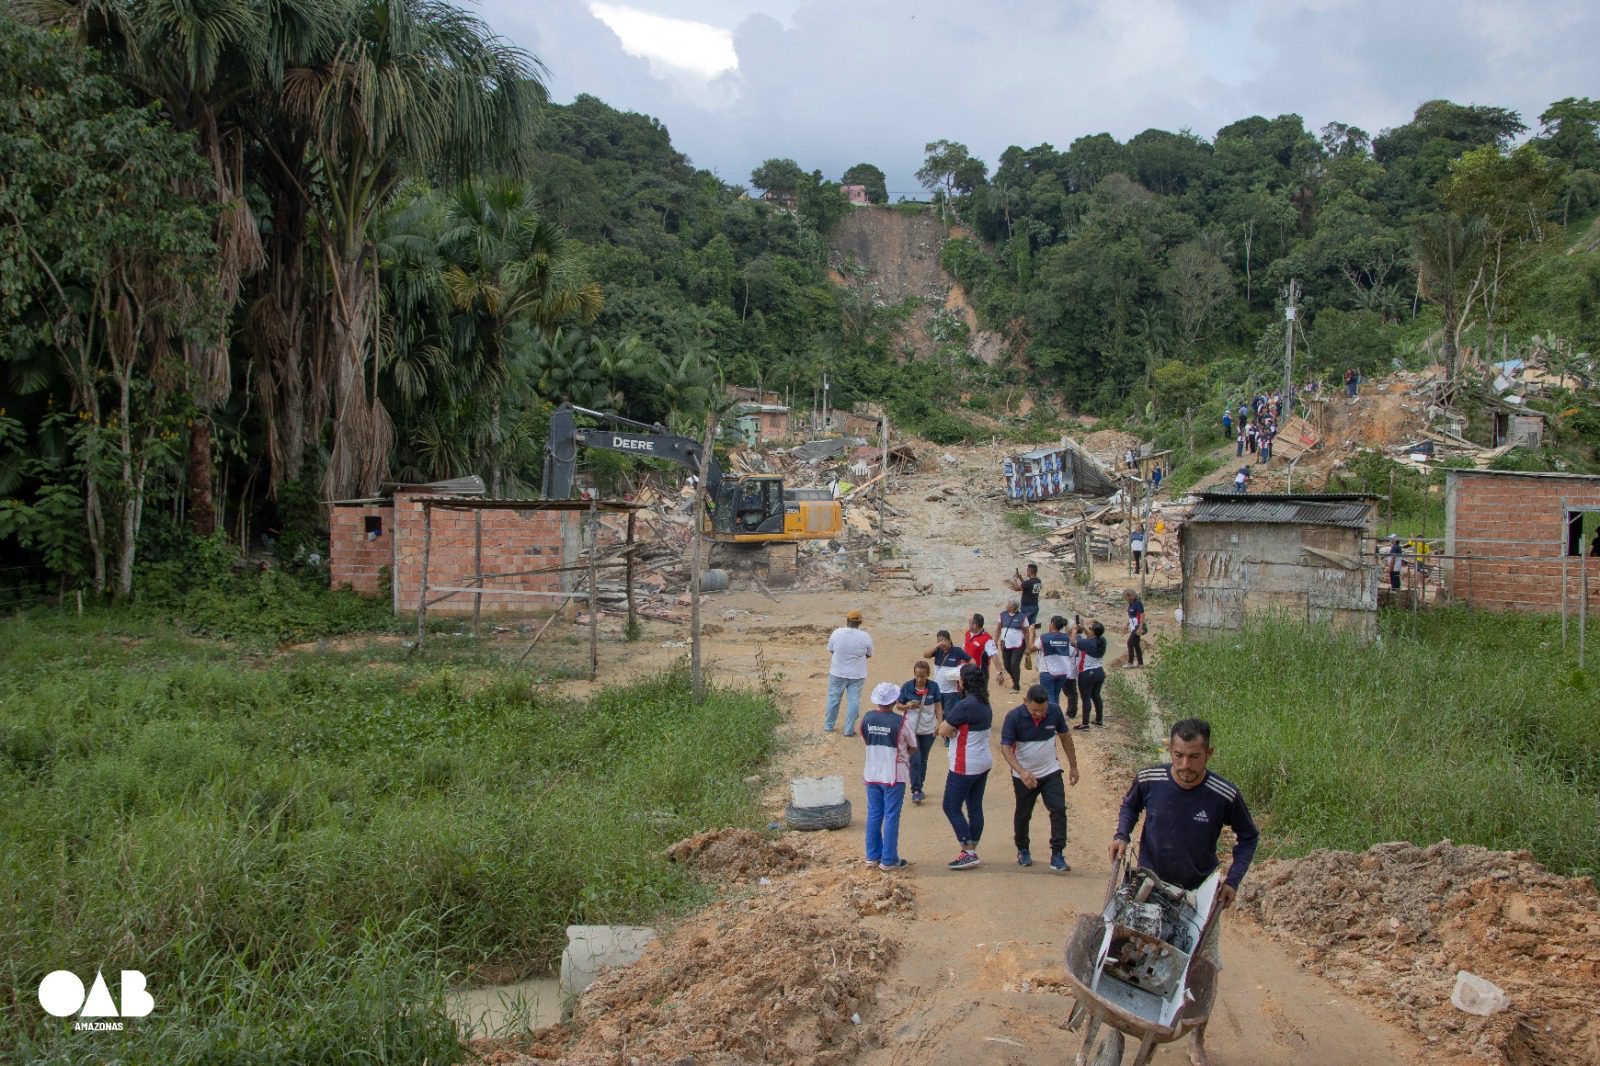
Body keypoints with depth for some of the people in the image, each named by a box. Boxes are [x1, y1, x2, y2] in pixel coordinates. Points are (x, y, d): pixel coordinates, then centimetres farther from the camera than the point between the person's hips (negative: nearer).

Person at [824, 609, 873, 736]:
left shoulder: (837, 633, -13)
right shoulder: (865, 637, -13)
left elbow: (831, 650, 1)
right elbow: (869, 655, 0)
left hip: (837, 673, 1)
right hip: (857, 675, -1)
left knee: (833, 699, 17)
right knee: (854, 701, 10)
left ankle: (828, 726, 30)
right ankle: (849, 730, 14)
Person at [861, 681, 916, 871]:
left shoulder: (867, 718, -4)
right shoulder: (901, 722, -17)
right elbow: (913, 747, -5)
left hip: (872, 775, 5)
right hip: (893, 776, -4)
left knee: (874, 815, 14)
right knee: (891, 817, 4)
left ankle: (872, 856, 22)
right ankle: (889, 860, 9)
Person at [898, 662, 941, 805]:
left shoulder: (934, 686, -7)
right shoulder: (907, 687, -11)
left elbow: (938, 707, -1)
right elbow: (899, 706, -1)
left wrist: (940, 723, -12)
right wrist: (908, 706, -22)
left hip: (928, 729, 2)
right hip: (911, 728, -2)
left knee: (923, 760, 13)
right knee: (915, 760, -9)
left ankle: (919, 788, 27)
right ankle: (915, 791, -3)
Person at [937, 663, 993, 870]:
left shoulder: (966, 705, -22)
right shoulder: (985, 704, 8)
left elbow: (943, 730, -17)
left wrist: (950, 729, 2)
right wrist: (954, 729, -6)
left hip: (965, 766, -9)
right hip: (983, 763, 9)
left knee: (951, 807, -1)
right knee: (975, 808, 12)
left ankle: (968, 853, -2)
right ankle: (972, 851, 17)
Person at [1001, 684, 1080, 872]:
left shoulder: (1055, 711, -13)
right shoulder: (1014, 717, -22)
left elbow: (1065, 736, 3)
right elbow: (1005, 748, -22)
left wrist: (1073, 766, 7)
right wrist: (1021, 772, -36)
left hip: (1051, 772, 2)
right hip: (1024, 776, -2)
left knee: (1059, 810, -9)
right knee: (1023, 814, 12)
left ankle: (1057, 855, -2)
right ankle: (1022, 851, 34)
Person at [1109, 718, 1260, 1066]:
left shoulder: (1224, 796, -22)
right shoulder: (1148, 779, -18)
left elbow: (1248, 837, -3)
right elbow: (1130, 805, 6)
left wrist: (1233, 879, -13)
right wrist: (1122, 834, -12)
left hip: (1200, 895, -1)